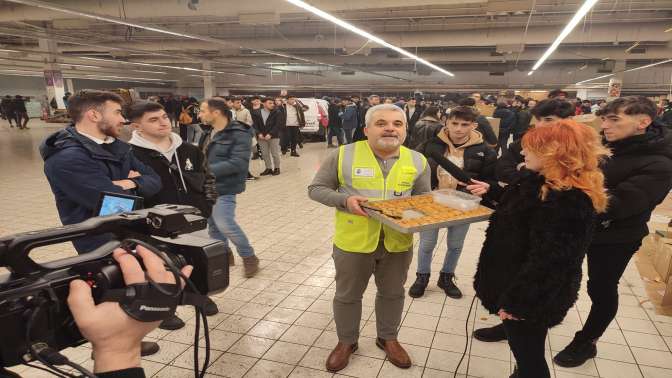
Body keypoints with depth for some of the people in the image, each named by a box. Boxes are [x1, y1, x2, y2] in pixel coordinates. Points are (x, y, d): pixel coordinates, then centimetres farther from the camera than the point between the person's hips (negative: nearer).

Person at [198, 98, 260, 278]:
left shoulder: (239, 134, -16)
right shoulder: (209, 133, 11)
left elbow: (238, 163, -25)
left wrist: (207, 170, -26)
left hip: (224, 188, -8)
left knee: (224, 224, -13)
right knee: (213, 224, 14)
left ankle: (249, 257, 6)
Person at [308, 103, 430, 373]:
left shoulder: (417, 161, -2)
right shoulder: (343, 155, -11)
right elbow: (316, 189, -6)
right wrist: (345, 200, -23)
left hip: (398, 242, 3)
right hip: (353, 241, -2)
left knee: (393, 293, 20)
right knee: (347, 295, 16)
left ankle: (387, 338, 45)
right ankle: (346, 341, 40)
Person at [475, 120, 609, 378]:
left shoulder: (567, 200, -29)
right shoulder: (546, 184, 5)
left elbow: (548, 259, -29)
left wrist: (514, 302, -24)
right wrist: (491, 192, 26)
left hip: (531, 297, -10)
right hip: (518, 285, 10)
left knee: (529, 357, 10)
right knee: (525, 352, 26)